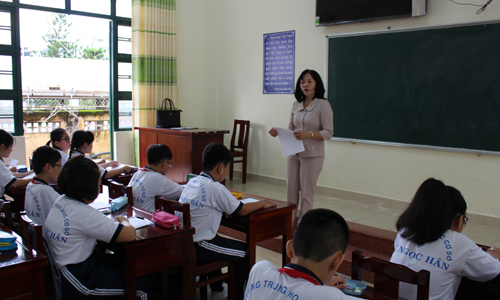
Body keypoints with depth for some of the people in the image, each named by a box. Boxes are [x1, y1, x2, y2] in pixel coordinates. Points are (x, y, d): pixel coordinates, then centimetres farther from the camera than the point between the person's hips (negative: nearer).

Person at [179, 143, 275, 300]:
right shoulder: (215, 188, -19)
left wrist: (223, 209, 13)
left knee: (216, 240, 35)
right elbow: (241, 210, -9)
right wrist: (262, 203, 5)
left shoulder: (192, 182, 5)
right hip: (196, 249, -8)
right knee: (243, 252, 7)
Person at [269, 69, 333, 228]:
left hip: (312, 155, -5)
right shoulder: (296, 105, 10)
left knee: (306, 192, 1)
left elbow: (328, 132, -11)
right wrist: (278, 132, -4)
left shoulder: (323, 105, -7)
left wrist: (308, 134, -25)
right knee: (291, 189, 9)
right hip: (293, 153, 6)